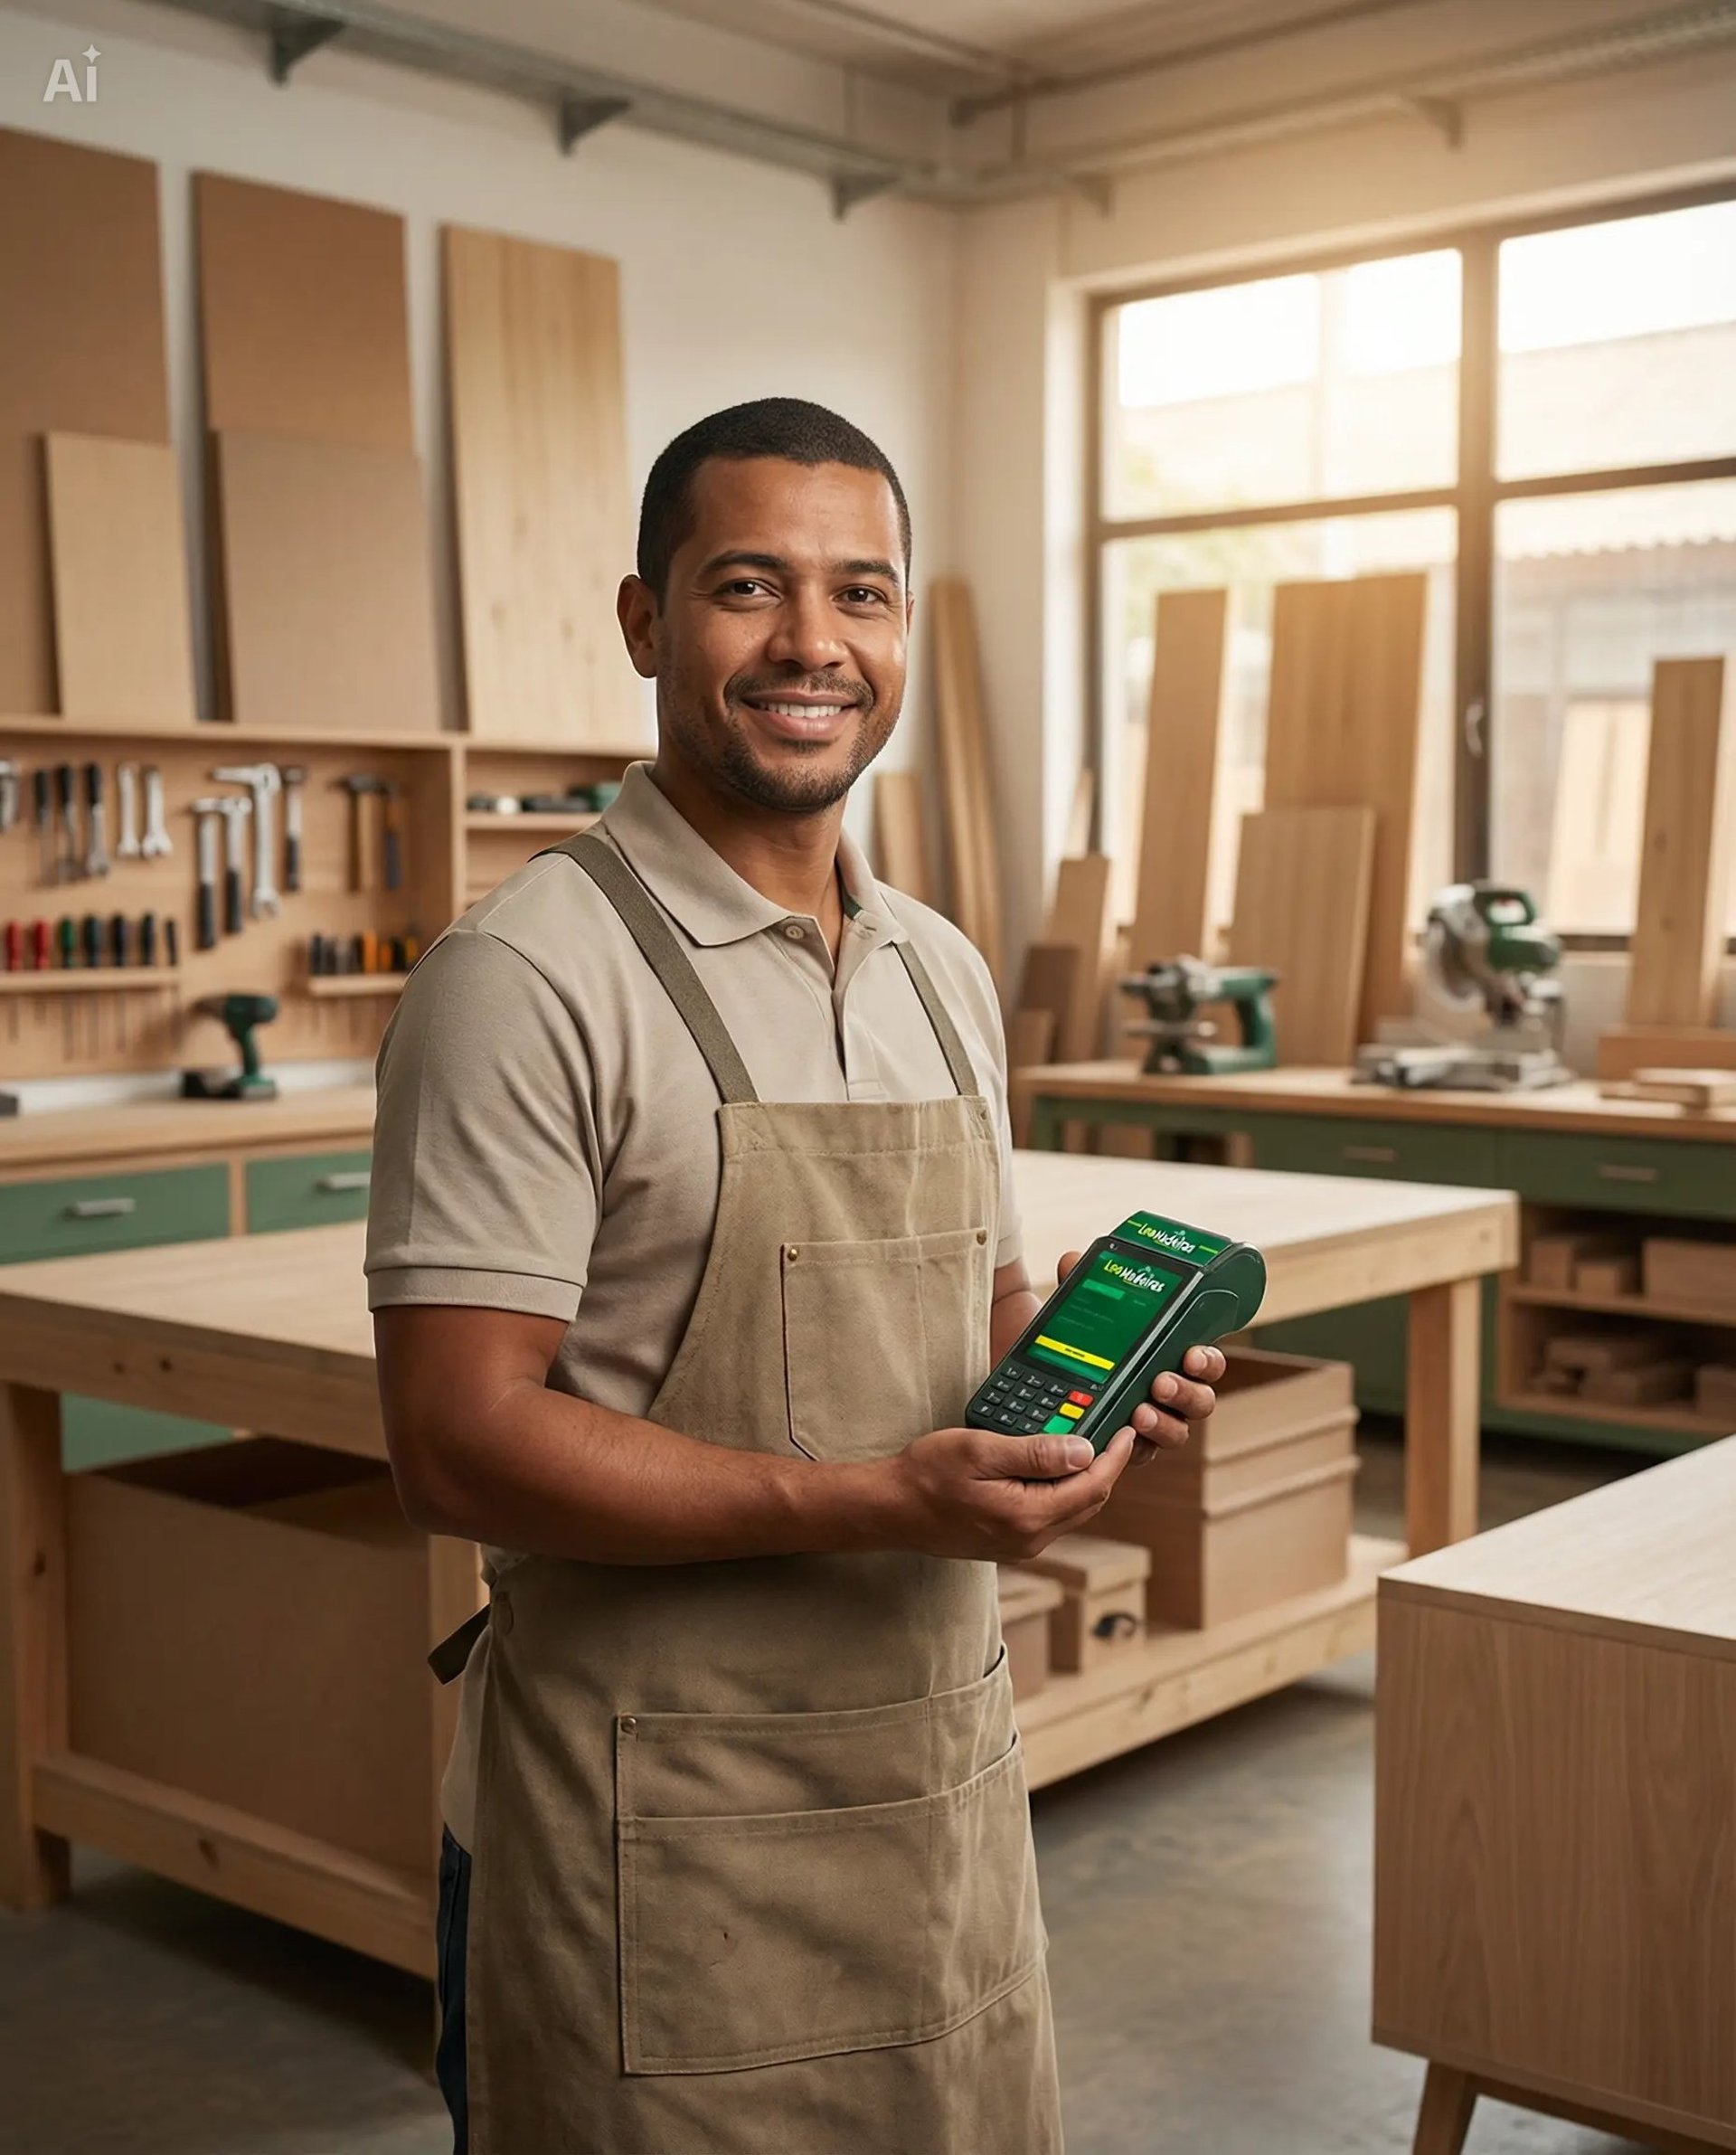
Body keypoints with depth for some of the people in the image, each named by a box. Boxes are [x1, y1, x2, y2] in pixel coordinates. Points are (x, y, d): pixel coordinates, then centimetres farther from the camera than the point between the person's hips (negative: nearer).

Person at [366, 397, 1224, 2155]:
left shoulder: (941, 974, 9)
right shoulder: (528, 979, -15)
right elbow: (459, 1445, -20)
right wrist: (872, 1503, -25)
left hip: (947, 1765, 7)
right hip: (656, 1827, -6)